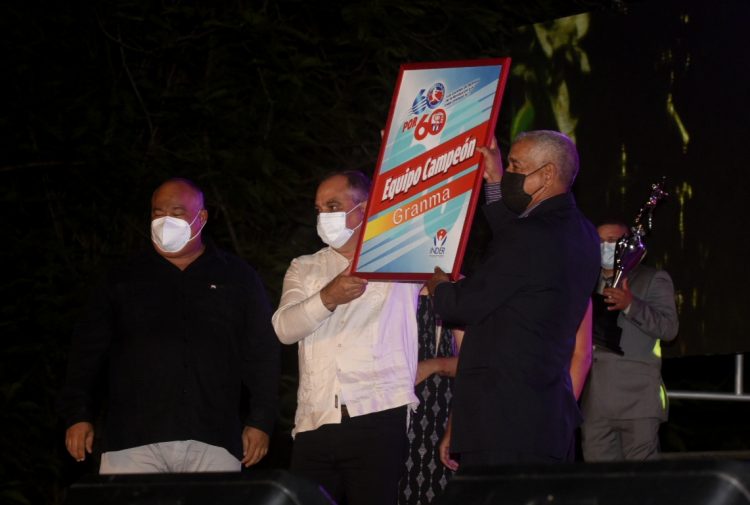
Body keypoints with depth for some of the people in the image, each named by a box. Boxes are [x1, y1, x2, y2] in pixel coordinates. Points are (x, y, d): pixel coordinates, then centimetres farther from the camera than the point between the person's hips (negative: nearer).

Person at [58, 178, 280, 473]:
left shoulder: (237, 279, 15)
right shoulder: (123, 281, 16)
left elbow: (262, 355, 12)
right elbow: (88, 352, 14)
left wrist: (260, 423, 4)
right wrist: (78, 416, 4)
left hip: (213, 440, 0)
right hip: (133, 440, 0)